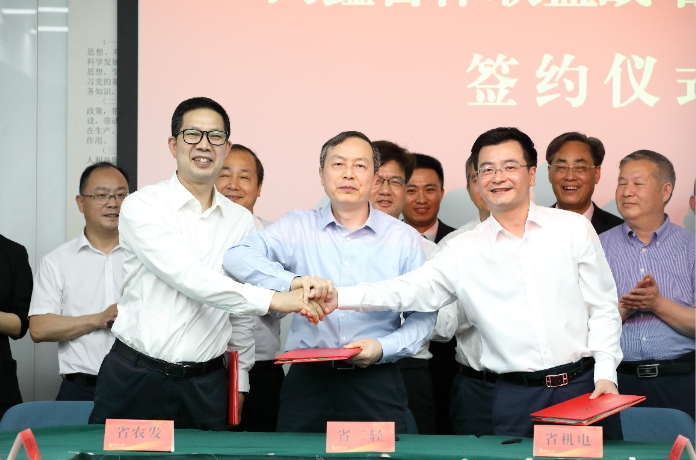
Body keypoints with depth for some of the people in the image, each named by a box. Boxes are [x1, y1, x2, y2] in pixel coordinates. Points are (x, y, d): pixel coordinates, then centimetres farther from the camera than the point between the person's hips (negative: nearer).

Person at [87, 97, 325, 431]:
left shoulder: (241, 221, 10)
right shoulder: (142, 206, -5)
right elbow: (185, 276, -20)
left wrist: (240, 380, 14)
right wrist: (270, 299, -25)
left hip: (205, 386, 3)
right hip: (135, 376, -3)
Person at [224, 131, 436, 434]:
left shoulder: (405, 239, 7)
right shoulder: (298, 227, 6)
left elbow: (423, 318, 7)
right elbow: (237, 256, -9)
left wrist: (383, 348, -12)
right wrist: (293, 281, -25)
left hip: (376, 385, 0)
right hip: (307, 382, 0)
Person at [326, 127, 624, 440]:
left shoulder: (574, 229, 4)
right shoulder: (464, 250, 4)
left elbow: (603, 308, 5)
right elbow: (409, 290, -3)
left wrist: (605, 373, -6)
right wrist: (339, 298, -16)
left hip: (584, 385, 0)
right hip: (517, 398, 0)